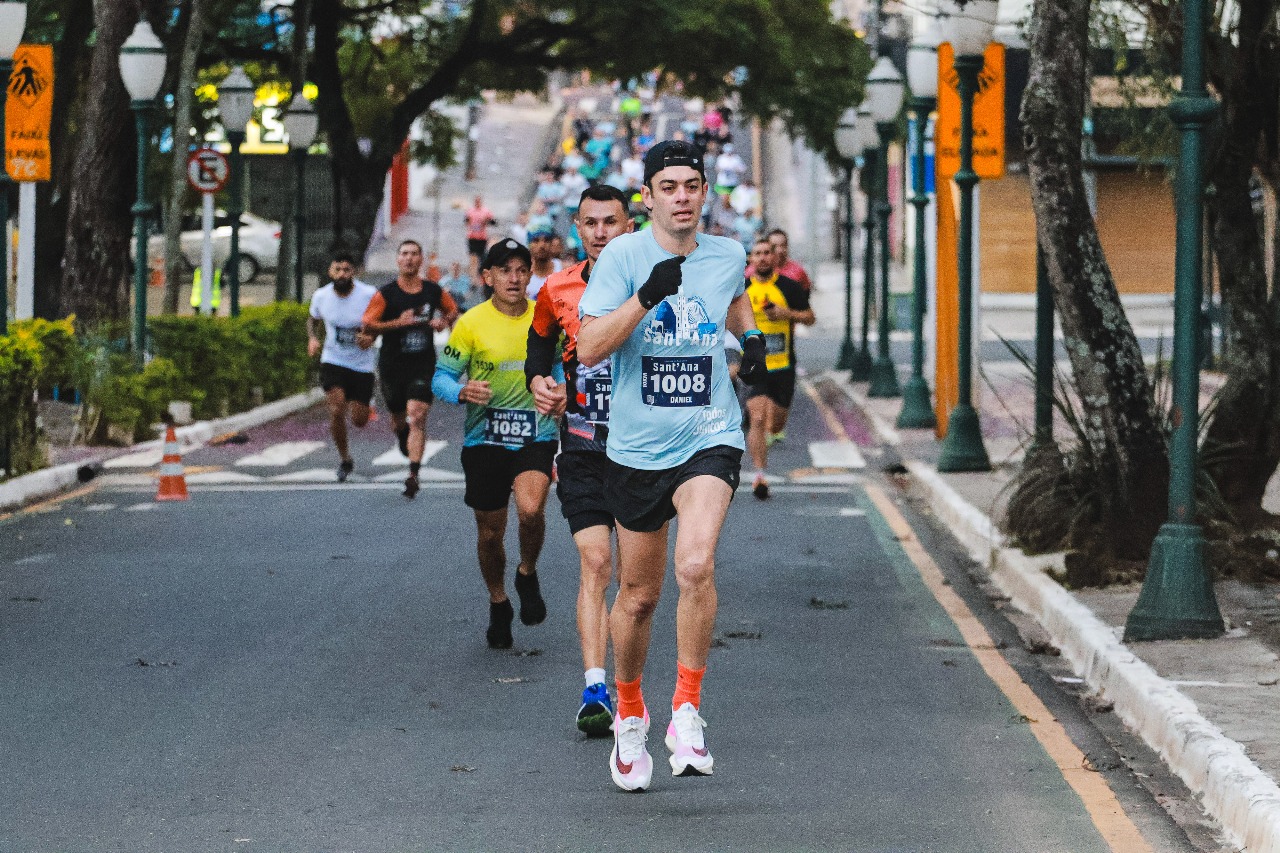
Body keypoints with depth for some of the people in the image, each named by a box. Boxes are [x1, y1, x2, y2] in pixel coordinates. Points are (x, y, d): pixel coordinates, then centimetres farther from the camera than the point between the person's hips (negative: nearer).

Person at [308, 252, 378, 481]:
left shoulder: (369, 295, -15)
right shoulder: (321, 296, -6)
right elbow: (313, 319, 15)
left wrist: (371, 337, -22)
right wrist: (312, 338, -5)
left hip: (362, 364, -1)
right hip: (333, 361, 1)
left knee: (359, 420, 2)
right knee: (337, 411, -18)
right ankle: (344, 458, 5)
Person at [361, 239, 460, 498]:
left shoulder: (433, 291, 3)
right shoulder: (386, 294, -4)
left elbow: (453, 310, 22)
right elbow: (367, 326, -8)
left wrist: (444, 322, 0)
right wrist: (397, 323, -20)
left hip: (424, 363, -1)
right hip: (392, 365, 1)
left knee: (417, 417, -16)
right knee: (399, 418, 14)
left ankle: (413, 474, -22)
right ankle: (403, 438, 52)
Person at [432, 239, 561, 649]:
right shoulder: (471, 323, -6)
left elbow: (560, 368, 18)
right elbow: (441, 377, -5)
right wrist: (462, 392, -25)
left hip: (536, 435, 0)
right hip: (484, 441, 0)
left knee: (531, 509, -26)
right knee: (489, 533, 8)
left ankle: (528, 575, 4)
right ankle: (498, 604, 34)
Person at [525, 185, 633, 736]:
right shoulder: (558, 291, 2)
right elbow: (539, 343, 20)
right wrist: (538, 381, 0)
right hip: (582, 448, 0)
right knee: (594, 563, -11)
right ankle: (594, 690, -16)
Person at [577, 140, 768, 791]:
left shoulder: (728, 255, 4)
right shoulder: (622, 257, -7)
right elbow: (588, 348, -16)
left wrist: (751, 338, 13)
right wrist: (646, 297, -26)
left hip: (709, 439, 0)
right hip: (637, 447, 0)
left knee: (695, 565, -25)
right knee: (638, 594, 11)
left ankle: (686, 713, -13)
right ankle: (629, 714, 35)